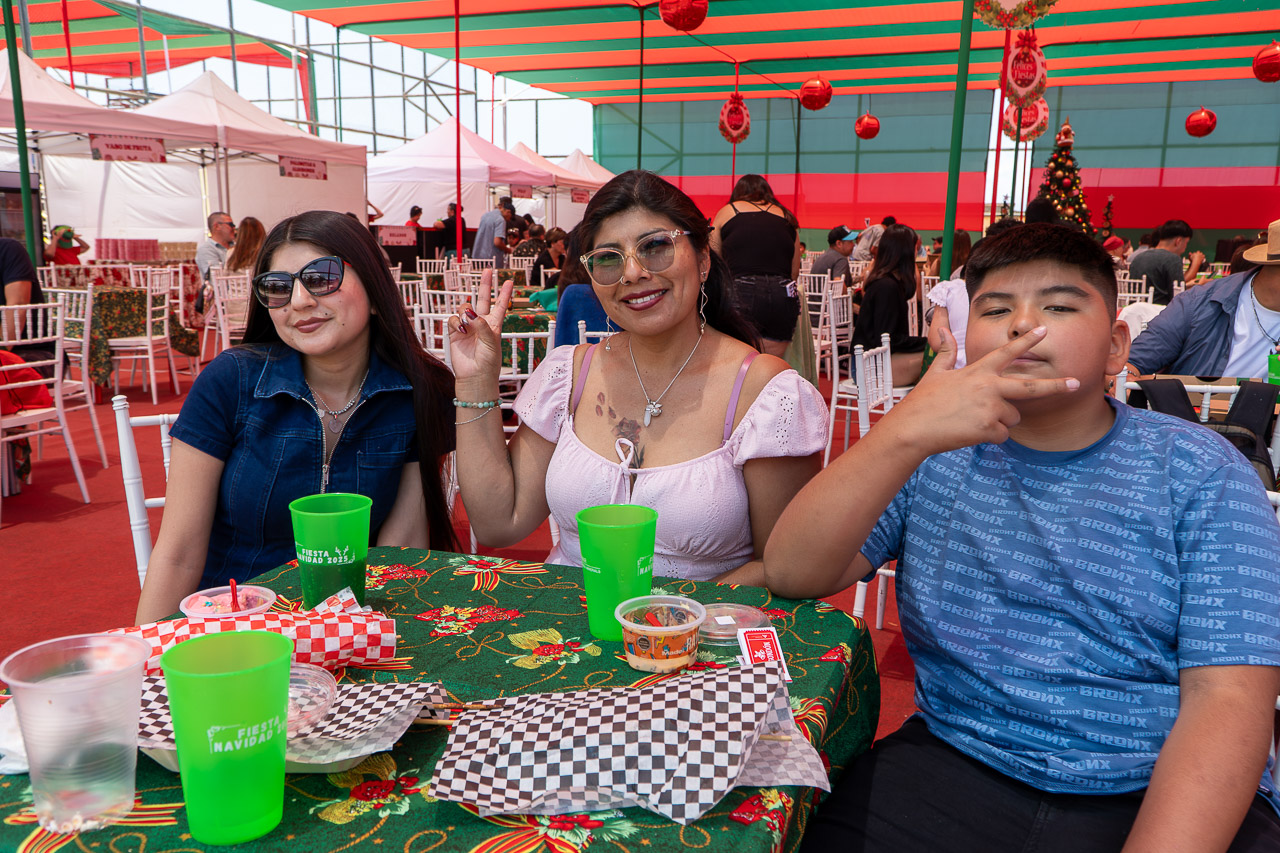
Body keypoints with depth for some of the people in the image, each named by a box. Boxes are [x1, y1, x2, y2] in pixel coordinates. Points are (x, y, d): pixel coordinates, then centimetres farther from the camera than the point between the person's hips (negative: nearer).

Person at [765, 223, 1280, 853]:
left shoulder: (1200, 472, 1)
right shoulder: (935, 457, 5)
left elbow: (1226, 697, -6)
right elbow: (789, 575, -8)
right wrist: (903, 432, -22)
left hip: (1157, 794, -1)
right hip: (954, 769, 1)